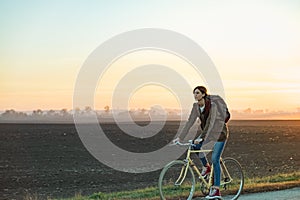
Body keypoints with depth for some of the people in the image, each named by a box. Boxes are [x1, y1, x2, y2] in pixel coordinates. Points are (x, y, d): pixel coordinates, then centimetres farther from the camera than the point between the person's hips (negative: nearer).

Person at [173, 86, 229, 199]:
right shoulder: (196, 106, -7)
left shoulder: (212, 105, -26)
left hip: (220, 132, -7)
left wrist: (201, 138, -45)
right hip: (207, 131, 7)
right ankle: (206, 167, 10)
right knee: (195, 146, -16)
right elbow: (190, 122, -8)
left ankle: (216, 190, -8)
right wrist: (180, 137, -14)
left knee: (215, 159, -12)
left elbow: (210, 123, -35)